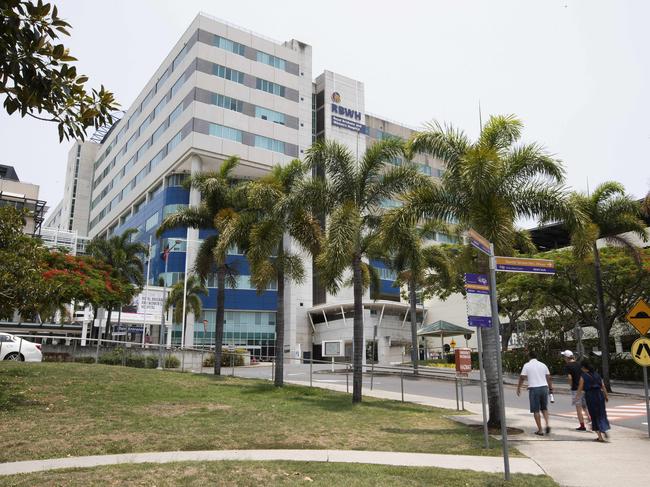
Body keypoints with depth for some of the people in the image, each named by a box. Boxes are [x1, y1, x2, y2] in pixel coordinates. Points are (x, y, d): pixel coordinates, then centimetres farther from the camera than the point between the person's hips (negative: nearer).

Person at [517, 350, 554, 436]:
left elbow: (522, 378, -2)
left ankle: (540, 430, 5)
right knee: (544, 408, 20)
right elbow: (549, 378, 9)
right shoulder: (543, 365, 9)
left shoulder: (527, 365, -1)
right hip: (544, 388, 4)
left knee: (536, 410, 4)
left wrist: (518, 388, 7)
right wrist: (551, 388, 18)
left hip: (534, 389, -4)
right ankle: (547, 425, 4)